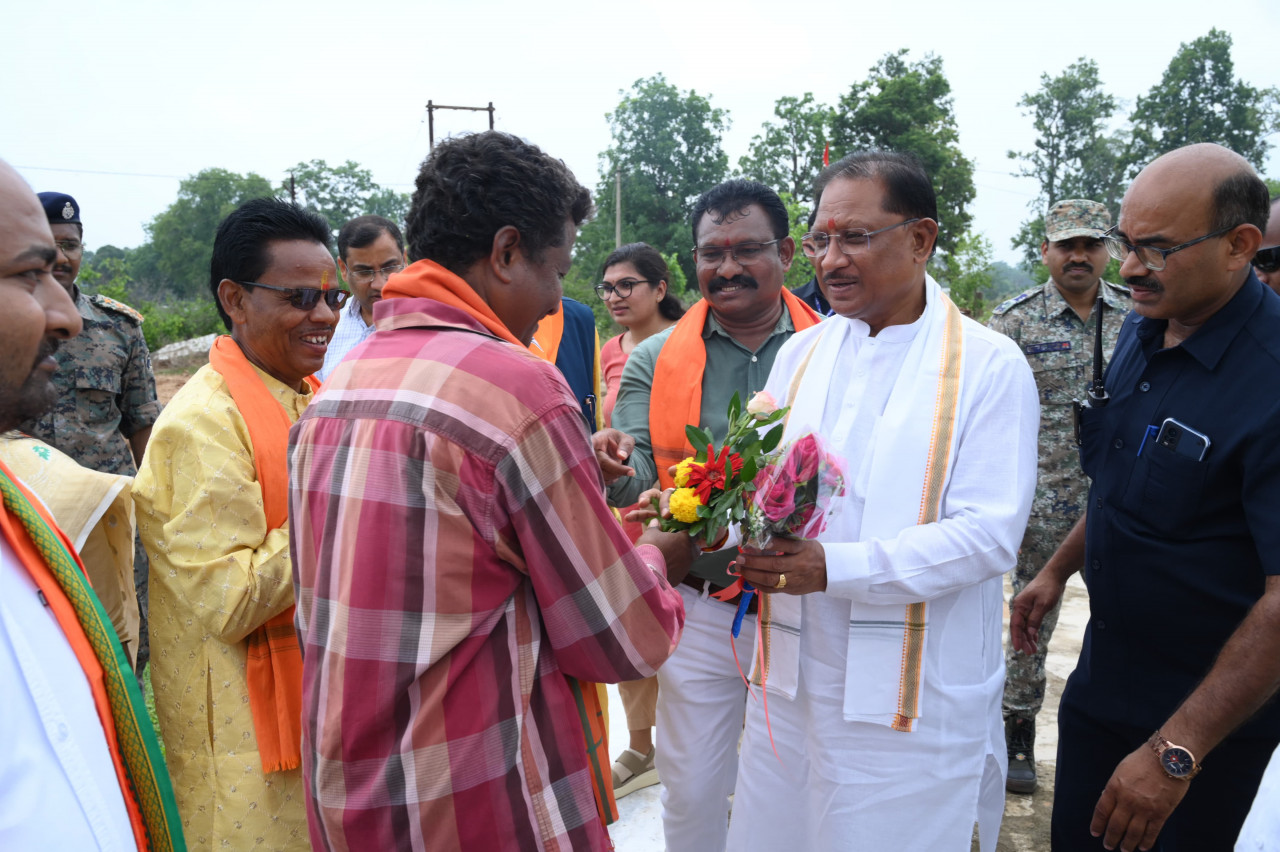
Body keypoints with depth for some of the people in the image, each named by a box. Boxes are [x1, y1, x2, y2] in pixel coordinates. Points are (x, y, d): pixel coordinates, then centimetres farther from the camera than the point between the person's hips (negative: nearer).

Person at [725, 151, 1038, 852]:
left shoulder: (990, 366, -7)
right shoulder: (799, 353, 9)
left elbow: (990, 533, -15)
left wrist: (835, 568, -25)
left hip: (915, 701, -4)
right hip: (791, 678, 5)